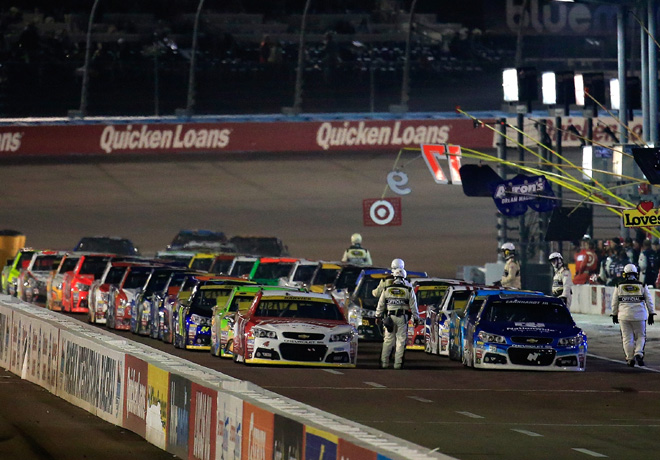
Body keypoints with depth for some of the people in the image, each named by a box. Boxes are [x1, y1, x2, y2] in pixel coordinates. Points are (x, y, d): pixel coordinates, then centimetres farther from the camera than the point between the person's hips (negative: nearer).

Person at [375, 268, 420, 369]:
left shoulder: (387, 290, 3)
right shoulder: (408, 290, -2)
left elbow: (381, 305, 8)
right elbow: (413, 306, 1)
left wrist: (378, 316, 18)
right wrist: (416, 318, 9)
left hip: (390, 317, 2)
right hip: (402, 318, -2)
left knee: (388, 340, 9)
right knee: (401, 340, 3)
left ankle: (384, 362, 9)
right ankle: (398, 364, 0)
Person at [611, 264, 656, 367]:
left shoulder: (619, 287, 2)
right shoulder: (642, 286, 0)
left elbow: (614, 303, 7)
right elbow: (649, 302, 3)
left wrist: (614, 315, 18)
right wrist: (651, 315, 11)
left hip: (624, 316, 1)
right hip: (639, 316, 0)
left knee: (627, 338, 7)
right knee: (640, 336, 11)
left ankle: (630, 358, 6)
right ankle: (638, 354, -10)